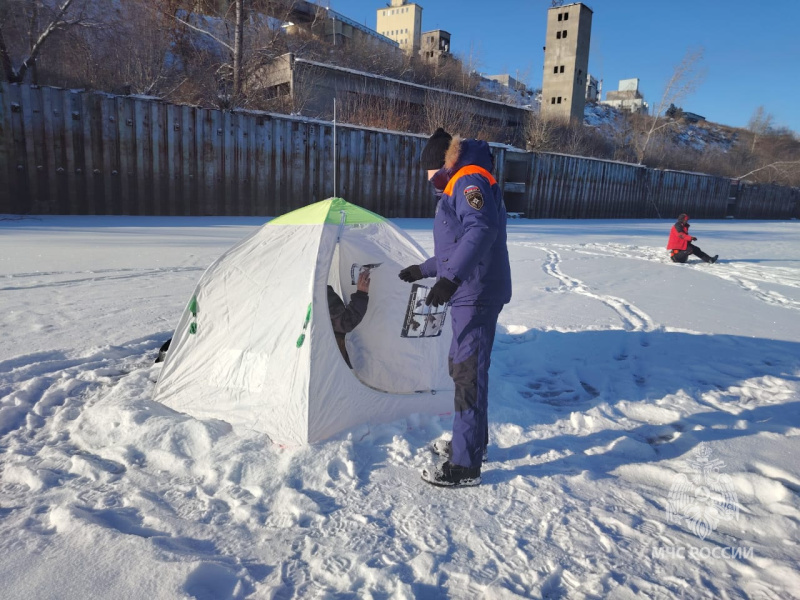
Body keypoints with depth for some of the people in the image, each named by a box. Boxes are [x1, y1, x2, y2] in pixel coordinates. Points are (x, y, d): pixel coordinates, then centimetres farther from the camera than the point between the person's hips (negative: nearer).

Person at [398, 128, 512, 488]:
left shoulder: (469, 180, -10)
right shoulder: (458, 187, 23)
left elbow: (481, 230, -30)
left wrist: (451, 279, -40)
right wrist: (423, 270, 35)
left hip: (477, 294, -11)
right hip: (469, 294, 11)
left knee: (469, 375, -6)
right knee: (461, 367, 18)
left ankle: (465, 466, 3)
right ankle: (472, 441, 32)